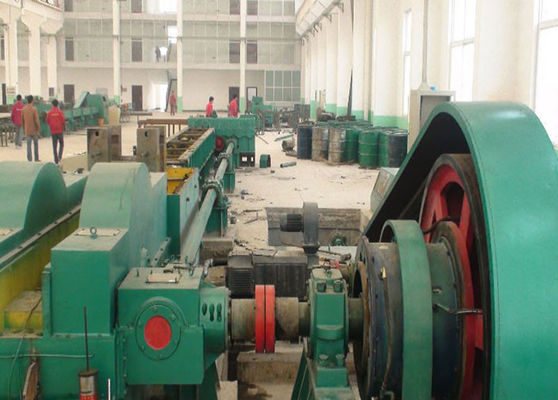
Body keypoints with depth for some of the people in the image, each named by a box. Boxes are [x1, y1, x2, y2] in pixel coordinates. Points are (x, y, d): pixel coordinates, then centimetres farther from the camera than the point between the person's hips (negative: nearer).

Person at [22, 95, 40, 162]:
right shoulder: (34, 109, -13)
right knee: (36, 145, 12)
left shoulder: (23, 109, 0)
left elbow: (22, 120, 6)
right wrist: (38, 128, -3)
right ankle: (36, 159, 19)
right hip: (34, 130, -3)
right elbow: (36, 120, -15)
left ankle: (29, 160, -2)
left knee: (28, 146, 2)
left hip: (27, 131, 3)